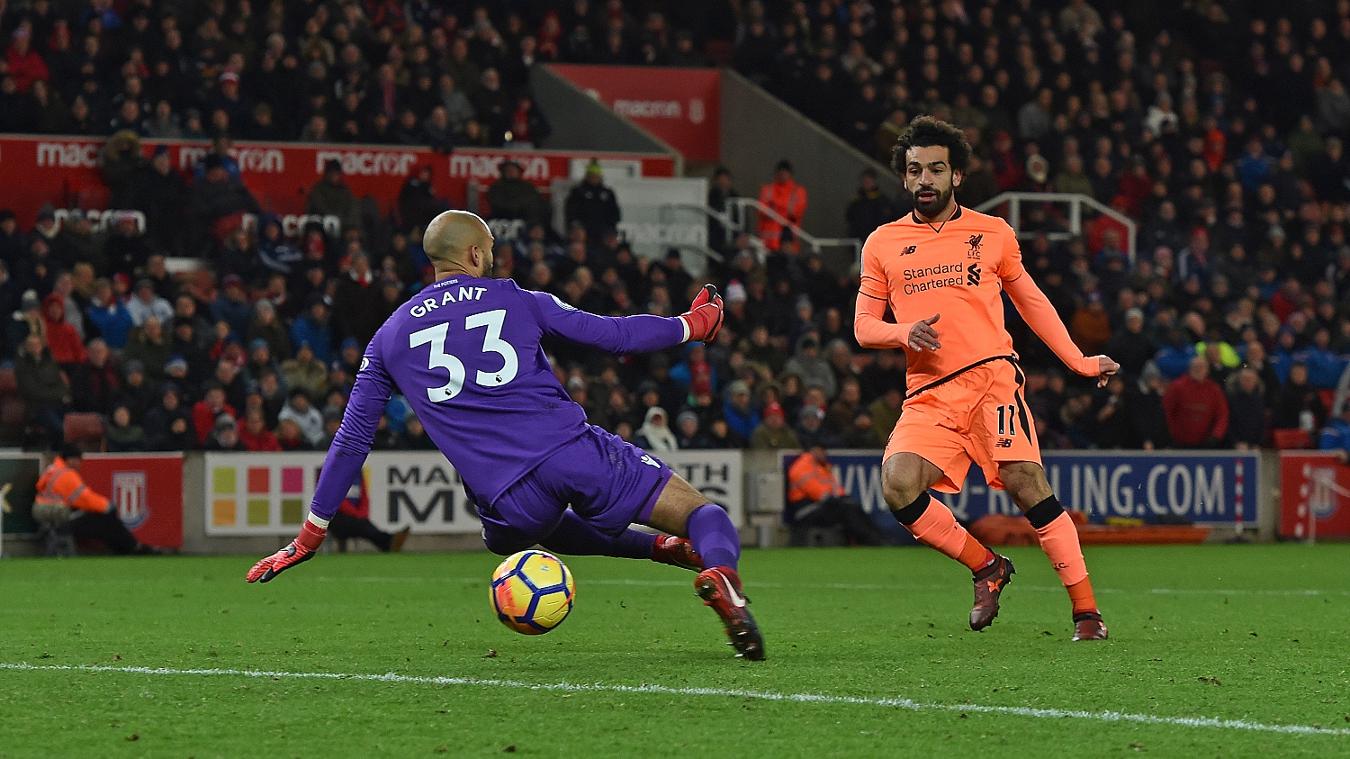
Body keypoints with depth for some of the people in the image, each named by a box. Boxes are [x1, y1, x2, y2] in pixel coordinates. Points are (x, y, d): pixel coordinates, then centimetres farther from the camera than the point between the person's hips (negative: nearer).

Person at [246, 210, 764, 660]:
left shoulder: (390, 336, 17)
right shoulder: (515, 299, 12)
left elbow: (351, 440, 18)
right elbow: (611, 334, 11)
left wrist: (310, 535, 24)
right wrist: (690, 325, 27)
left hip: (506, 495, 2)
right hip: (571, 451, -2)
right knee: (702, 514, 3)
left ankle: (662, 549, 26)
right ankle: (718, 570, -34)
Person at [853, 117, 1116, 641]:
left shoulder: (993, 234, 10)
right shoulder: (883, 244, 12)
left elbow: (1031, 301, 21)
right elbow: (863, 326, 14)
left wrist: (1079, 361, 15)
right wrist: (904, 333, -8)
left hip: (992, 378, -2)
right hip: (928, 396, 2)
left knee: (1027, 485, -17)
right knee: (898, 487, -20)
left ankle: (1086, 611, -10)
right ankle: (987, 567, 1)